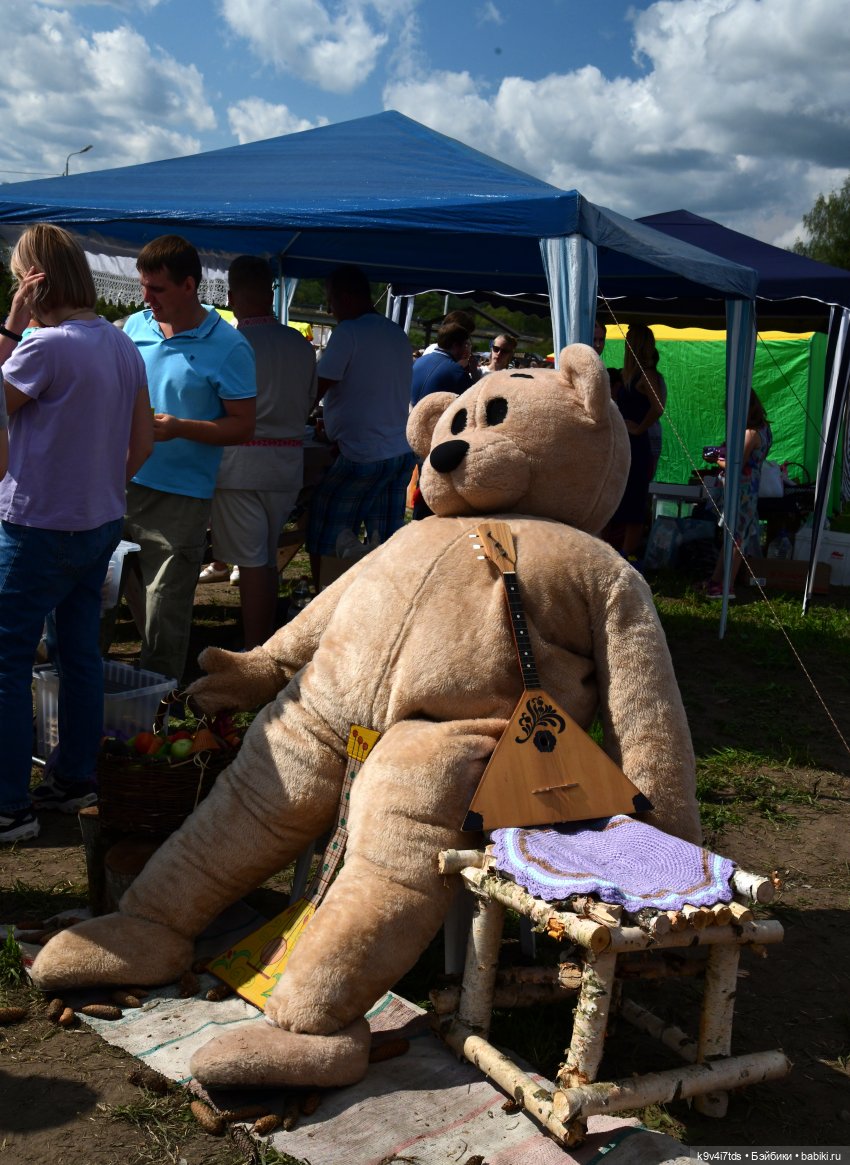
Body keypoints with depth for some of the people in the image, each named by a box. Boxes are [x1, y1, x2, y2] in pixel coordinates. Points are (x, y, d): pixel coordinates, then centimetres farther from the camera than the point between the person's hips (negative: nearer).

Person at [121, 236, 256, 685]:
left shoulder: (228, 348, -10)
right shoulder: (136, 326, 6)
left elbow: (242, 426, -9)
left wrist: (179, 428, -21)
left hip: (179, 496, -5)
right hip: (124, 483, 6)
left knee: (164, 612, 2)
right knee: (133, 595, 16)